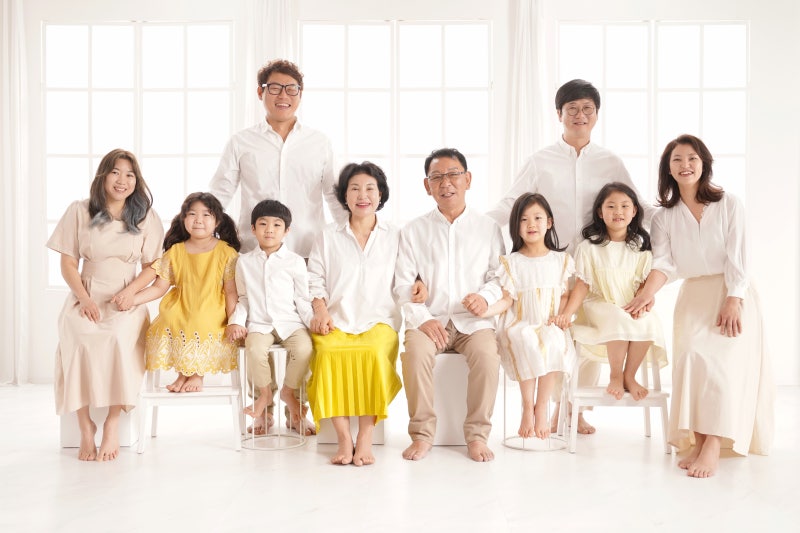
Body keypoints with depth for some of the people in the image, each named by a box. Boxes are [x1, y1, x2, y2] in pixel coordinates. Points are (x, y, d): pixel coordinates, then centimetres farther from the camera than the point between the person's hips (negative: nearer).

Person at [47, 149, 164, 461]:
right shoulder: (79, 212, 8)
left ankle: (112, 425, -23)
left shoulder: (146, 217, 9)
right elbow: (68, 263, 5)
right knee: (78, 335, -34)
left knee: (118, 335, -35)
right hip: (86, 297, 0)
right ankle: (85, 428, -24)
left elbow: (151, 268, 8)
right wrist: (85, 299, -10)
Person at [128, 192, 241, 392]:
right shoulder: (175, 252, 7)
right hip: (180, 314, 3)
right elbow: (159, 287, 6)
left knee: (199, 329, -32)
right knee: (164, 327, -25)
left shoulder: (226, 253, -1)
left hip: (212, 314, -3)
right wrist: (132, 299, -8)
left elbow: (231, 291, -3)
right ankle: (183, 373, -1)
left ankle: (197, 374, -6)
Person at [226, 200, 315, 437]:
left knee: (304, 348, -30)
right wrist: (236, 321, 2)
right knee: (255, 350, -31)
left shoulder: (295, 261, 6)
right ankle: (264, 393, -3)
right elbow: (243, 299, 16)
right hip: (259, 324, 1)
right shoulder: (244, 262, 11)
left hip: (290, 322, 0)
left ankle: (289, 391, -1)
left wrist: (314, 321, -6)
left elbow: (303, 299, 7)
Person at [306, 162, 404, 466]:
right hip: (336, 322, 1)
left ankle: (365, 438, -28)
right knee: (329, 352, -35)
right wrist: (321, 310, -4)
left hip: (379, 321, 0)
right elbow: (315, 279, 12)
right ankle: (343, 438, -26)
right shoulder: (328, 237, 18)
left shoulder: (395, 237, 18)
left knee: (374, 352, -36)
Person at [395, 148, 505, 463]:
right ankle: (422, 434, -16)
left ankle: (477, 435, -14)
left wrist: (486, 297, -13)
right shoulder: (414, 231, 12)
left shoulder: (487, 228, 13)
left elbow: (499, 275, 9)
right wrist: (422, 318, -11)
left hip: (473, 321, 0)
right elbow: (403, 284, 5)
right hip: (430, 320, 0)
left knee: (487, 354, -31)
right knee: (415, 351, -31)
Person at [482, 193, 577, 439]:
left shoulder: (561, 259, 13)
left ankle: (541, 406, -20)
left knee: (554, 344, -34)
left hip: (551, 327, 1)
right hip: (521, 325, -1)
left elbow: (565, 296, 12)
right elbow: (507, 300, 1)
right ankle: (527, 407, -21)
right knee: (527, 344, -36)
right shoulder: (511, 262, 8)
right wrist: (486, 309, -18)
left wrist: (559, 318, -7)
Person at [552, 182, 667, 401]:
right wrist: (567, 313, -15)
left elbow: (645, 282, 8)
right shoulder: (589, 247, 2)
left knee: (648, 323, -30)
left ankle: (629, 376, -10)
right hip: (600, 305, -3)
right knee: (619, 322, -35)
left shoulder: (640, 246, 9)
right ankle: (615, 376, -13)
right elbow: (582, 285, -2)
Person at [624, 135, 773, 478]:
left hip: (732, 294, -2)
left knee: (723, 358, -21)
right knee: (692, 357, -18)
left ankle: (714, 445, -25)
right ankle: (697, 441, -13)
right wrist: (643, 297, -26)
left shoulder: (729, 205, 1)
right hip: (692, 297, 2)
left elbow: (735, 258, -6)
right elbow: (663, 264, -7)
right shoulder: (665, 216, 6)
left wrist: (732, 303, -17)